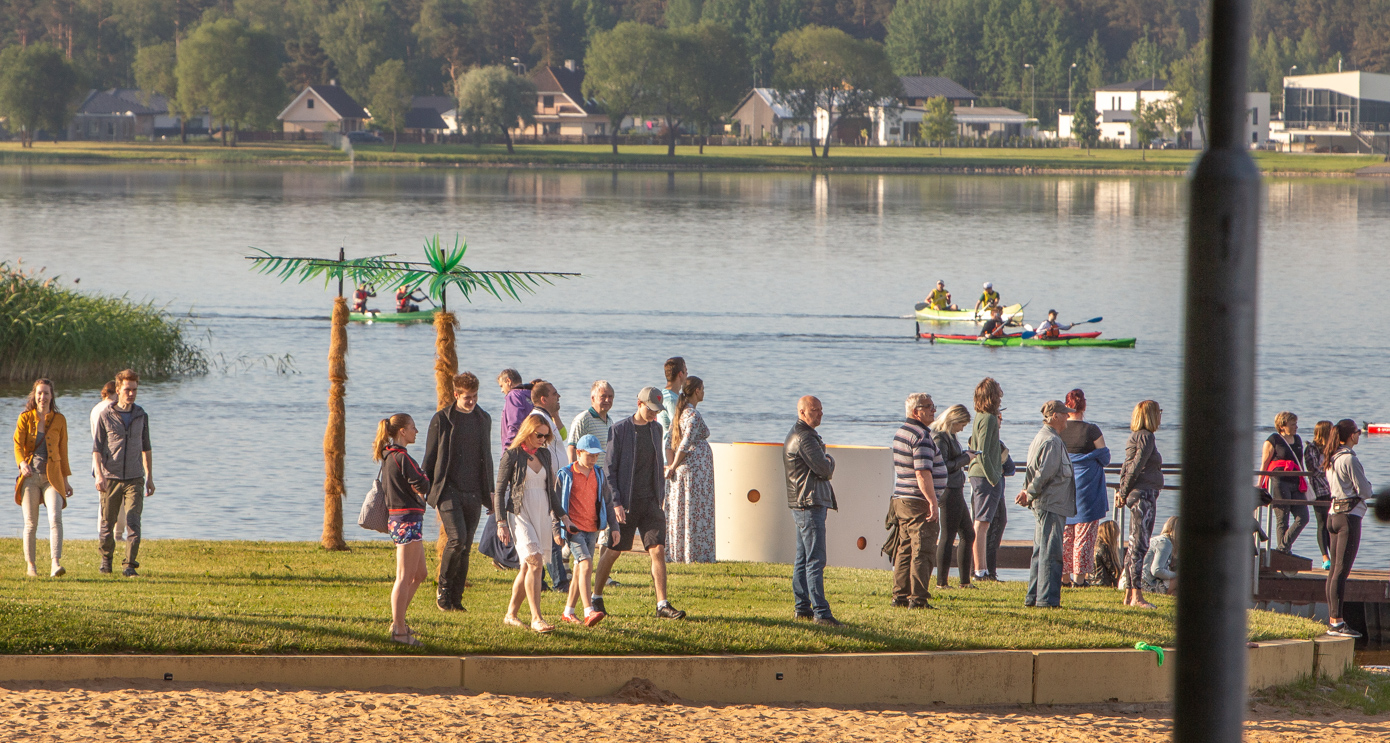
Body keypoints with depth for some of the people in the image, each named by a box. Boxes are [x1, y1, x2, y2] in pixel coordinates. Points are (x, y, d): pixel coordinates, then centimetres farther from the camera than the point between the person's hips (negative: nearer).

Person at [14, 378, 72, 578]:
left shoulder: (59, 420, 8)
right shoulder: (25, 418, 4)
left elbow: (63, 450, 13)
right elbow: (18, 444, -6)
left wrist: (66, 479, 14)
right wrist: (22, 463, -27)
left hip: (52, 477, 0)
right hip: (30, 476, 0)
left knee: (55, 518, -17)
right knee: (31, 523, 2)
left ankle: (55, 563, -25)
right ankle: (30, 565, 13)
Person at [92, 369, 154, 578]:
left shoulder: (141, 416, 9)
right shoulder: (106, 416, -1)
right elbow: (96, 448, -2)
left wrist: (149, 477, 16)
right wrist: (99, 475, -15)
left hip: (134, 478, 1)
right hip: (111, 478, -1)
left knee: (133, 522, -12)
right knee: (107, 522, 8)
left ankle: (130, 566, -13)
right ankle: (106, 557, 30)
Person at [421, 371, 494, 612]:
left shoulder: (483, 419, 14)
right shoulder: (441, 420, 0)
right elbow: (430, 459, 2)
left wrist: (490, 494, 18)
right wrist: (426, 493, -2)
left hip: (473, 494, 4)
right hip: (449, 490, -4)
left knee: (465, 547, 2)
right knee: (457, 539, -19)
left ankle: (456, 599, 9)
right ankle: (443, 589, -1)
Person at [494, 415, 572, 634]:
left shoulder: (544, 455, 13)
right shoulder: (512, 455, -4)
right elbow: (499, 490, -3)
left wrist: (563, 517, 18)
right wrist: (501, 523, -9)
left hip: (542, 515, 6)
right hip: (520, 514, -6)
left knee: (528, 566, 7)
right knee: (534, 562, -18)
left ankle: (511, 614, 19)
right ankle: (536, 618, -21)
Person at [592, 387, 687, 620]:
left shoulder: (656, 429, 10)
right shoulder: (619, 430, -7)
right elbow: (610, 469, -8)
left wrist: (661, 497, 15)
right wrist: (615, 502, -15)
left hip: (651, 502, 4)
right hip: (626, 503, -4)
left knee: (658, 550, -7)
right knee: (614, 551, 5)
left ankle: (662, 605, -7)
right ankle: (596, 598, 21)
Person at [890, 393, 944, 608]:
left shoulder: (900, 432, 15)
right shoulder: (921, 436, -16)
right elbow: (922, 473, -24)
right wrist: (932, 502, -23)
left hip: (901, 500, 9)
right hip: (919, 502, -9)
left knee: (905, 549, 13)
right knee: (923, 551, -7)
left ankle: (900, 594, 15)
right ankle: (917, 598, -8)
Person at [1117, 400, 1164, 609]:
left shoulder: (1136, 437, 16)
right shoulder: (1146, 437, -12)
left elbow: (1127, 467, 16)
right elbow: (1135, 467, -15)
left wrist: (1122, 491, 11)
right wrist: (1125, 493, -8)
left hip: (1139, 495, 10)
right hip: (1144, 495, -10)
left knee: (1135, 545, 12)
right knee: (1140, 545, -11)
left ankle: (1130, 593, 15)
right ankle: (1136, 595, -14)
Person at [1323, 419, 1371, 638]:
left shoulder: (1330, 459, 11)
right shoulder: (1349, 459, -16)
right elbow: (1364, 491, -15)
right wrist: (1367, 486, 7)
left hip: (1333, 513, 9)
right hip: (1350, 515, -9)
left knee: (1335, 569, 11)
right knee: (1342, 570, -9)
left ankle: (1333, 620, 14)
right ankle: (1336, 622, -11)